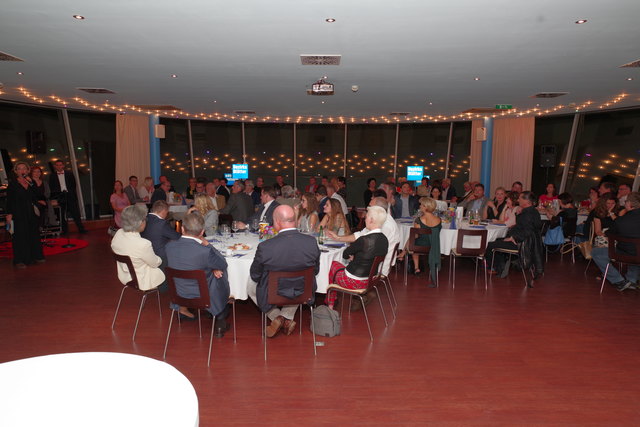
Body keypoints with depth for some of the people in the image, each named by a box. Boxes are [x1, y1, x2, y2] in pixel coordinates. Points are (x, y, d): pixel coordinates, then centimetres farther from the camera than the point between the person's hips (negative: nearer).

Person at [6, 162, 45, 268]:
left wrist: (31, 184, -10)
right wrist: (9, 214, -13)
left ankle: (35, 256, 20)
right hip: (19, 214, -4)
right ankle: (20, 260, 3)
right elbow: (9, 200, -5)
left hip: (31, 213, 4)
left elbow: (37, 197, -2)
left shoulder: (31, 182, 9)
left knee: (34, 234, 9)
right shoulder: (12, 183, -2)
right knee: (20, 235, -2)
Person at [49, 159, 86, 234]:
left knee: (76, 213, -3)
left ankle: (81, 229, -1)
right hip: (60, 198, 0)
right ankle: (65, 230, 9)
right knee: (62, 215, 2)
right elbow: (51, 188, 7)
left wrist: (69, 191, 0)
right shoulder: (52, 176, 10)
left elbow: (73, 185, 10)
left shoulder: (69, 174, 11)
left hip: (70, 196, 0)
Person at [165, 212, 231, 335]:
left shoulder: (169, 246, -16)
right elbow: (223, 265, -12)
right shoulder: (204, 251, -32)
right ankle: (220, 325, 35)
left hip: (177, 295, 5)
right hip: (201, 296, -5)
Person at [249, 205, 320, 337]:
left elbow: (255, 276, -10)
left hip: (273, 295, -2)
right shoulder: (311, 242, -20)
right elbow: (315, 271, -3)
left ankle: (277, 317, 18)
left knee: (251, 287, 29)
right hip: (303, 294, 3)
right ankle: (287, 318, 25)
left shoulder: (265, 247, -28)